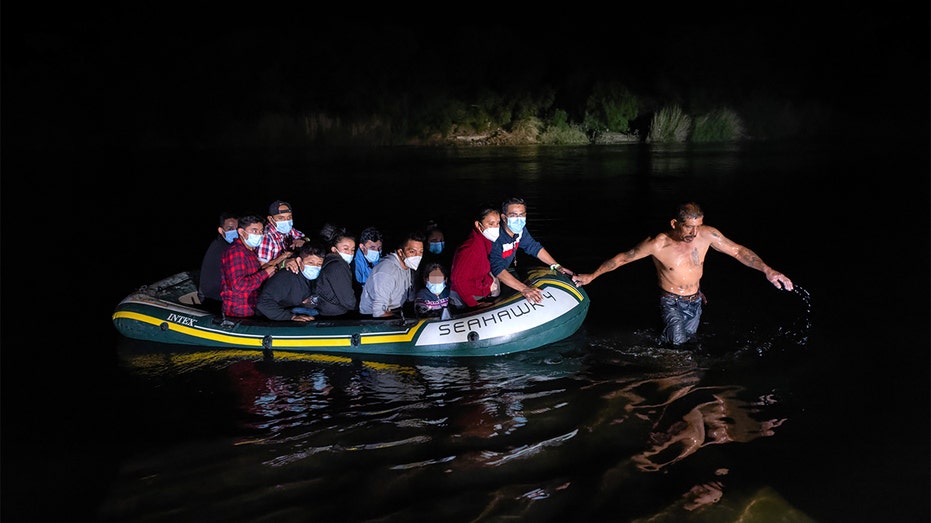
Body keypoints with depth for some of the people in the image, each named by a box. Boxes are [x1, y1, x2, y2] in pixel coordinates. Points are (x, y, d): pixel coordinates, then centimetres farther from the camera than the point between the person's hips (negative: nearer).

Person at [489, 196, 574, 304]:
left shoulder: (519, 229, -8)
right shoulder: (496, 238, -34)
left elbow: (534, 247, 5)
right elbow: (497, 269, -42)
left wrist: (556, 266, -4)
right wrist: (524, 289, -51)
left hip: (506, 270, 7)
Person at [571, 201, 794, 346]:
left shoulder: (707, 235, -19)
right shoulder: (657, 244, -27)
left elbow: (737, 251, -8)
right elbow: (622, 258, -16)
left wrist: (767, 270, -18)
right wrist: (591, 276, -10)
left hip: (695, 300, 4)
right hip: (671, 302, -4)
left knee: (690, 337, 16)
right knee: (677, 341, -17)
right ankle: (663, 329, 17)